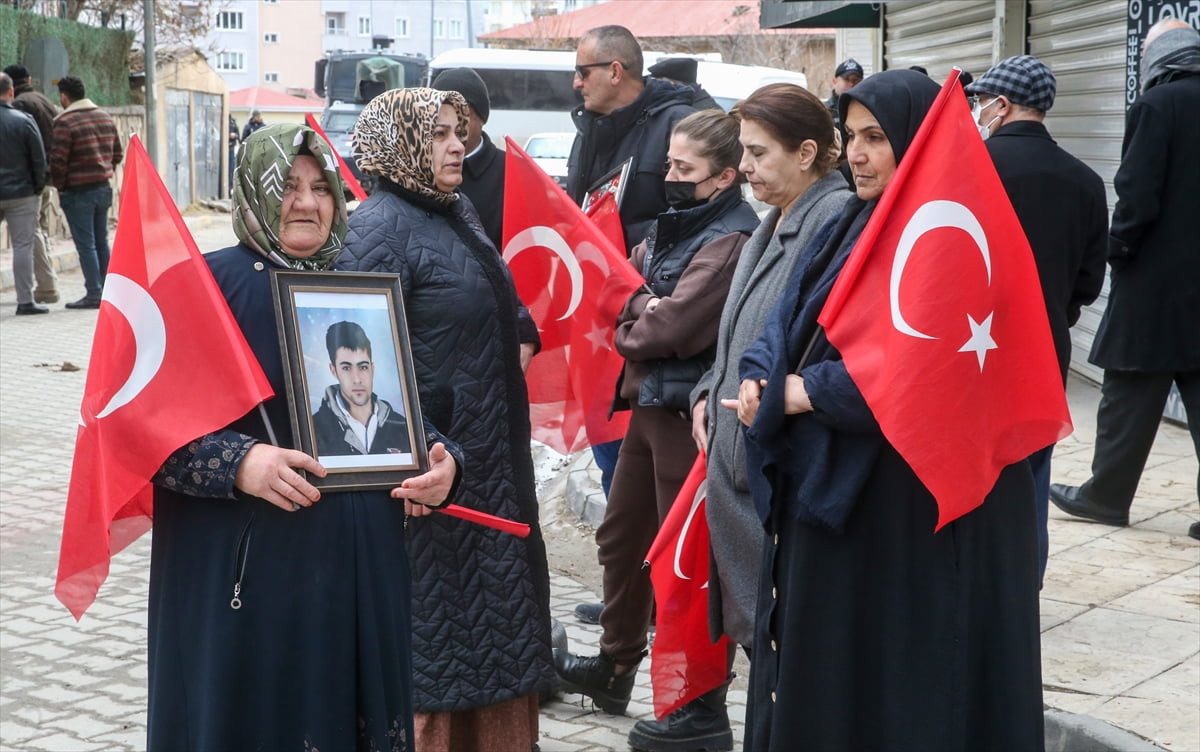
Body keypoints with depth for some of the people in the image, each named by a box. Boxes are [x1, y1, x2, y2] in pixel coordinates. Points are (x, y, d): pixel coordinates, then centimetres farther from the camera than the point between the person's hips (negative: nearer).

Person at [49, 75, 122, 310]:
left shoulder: (65, 122, -14)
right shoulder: (105, 117, 10)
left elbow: (58, 160, -16)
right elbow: (117, 153, 15)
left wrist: (59, 186, -3)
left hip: (78, 192, -7)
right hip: (103, 189, 7)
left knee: (85, 245, -2)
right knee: (101, 242, 14)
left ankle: (94, 293, -3)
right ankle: (107, 291, 17)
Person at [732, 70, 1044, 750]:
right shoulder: (853, 229, 13)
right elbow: (788, 323, 10)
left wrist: (798, 393, -16)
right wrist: (762, 380, -11)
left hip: (913, 497, -8)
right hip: (828, 488, 8)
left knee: (899, 666, 2)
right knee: (821, 662, 14)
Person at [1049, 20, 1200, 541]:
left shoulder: (1157, 104, -11)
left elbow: (1137, 196, -16)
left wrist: (1117, 249, -2)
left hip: (1156, 280, -6)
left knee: (1129, 397, 5)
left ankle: (1107, 495, 14)